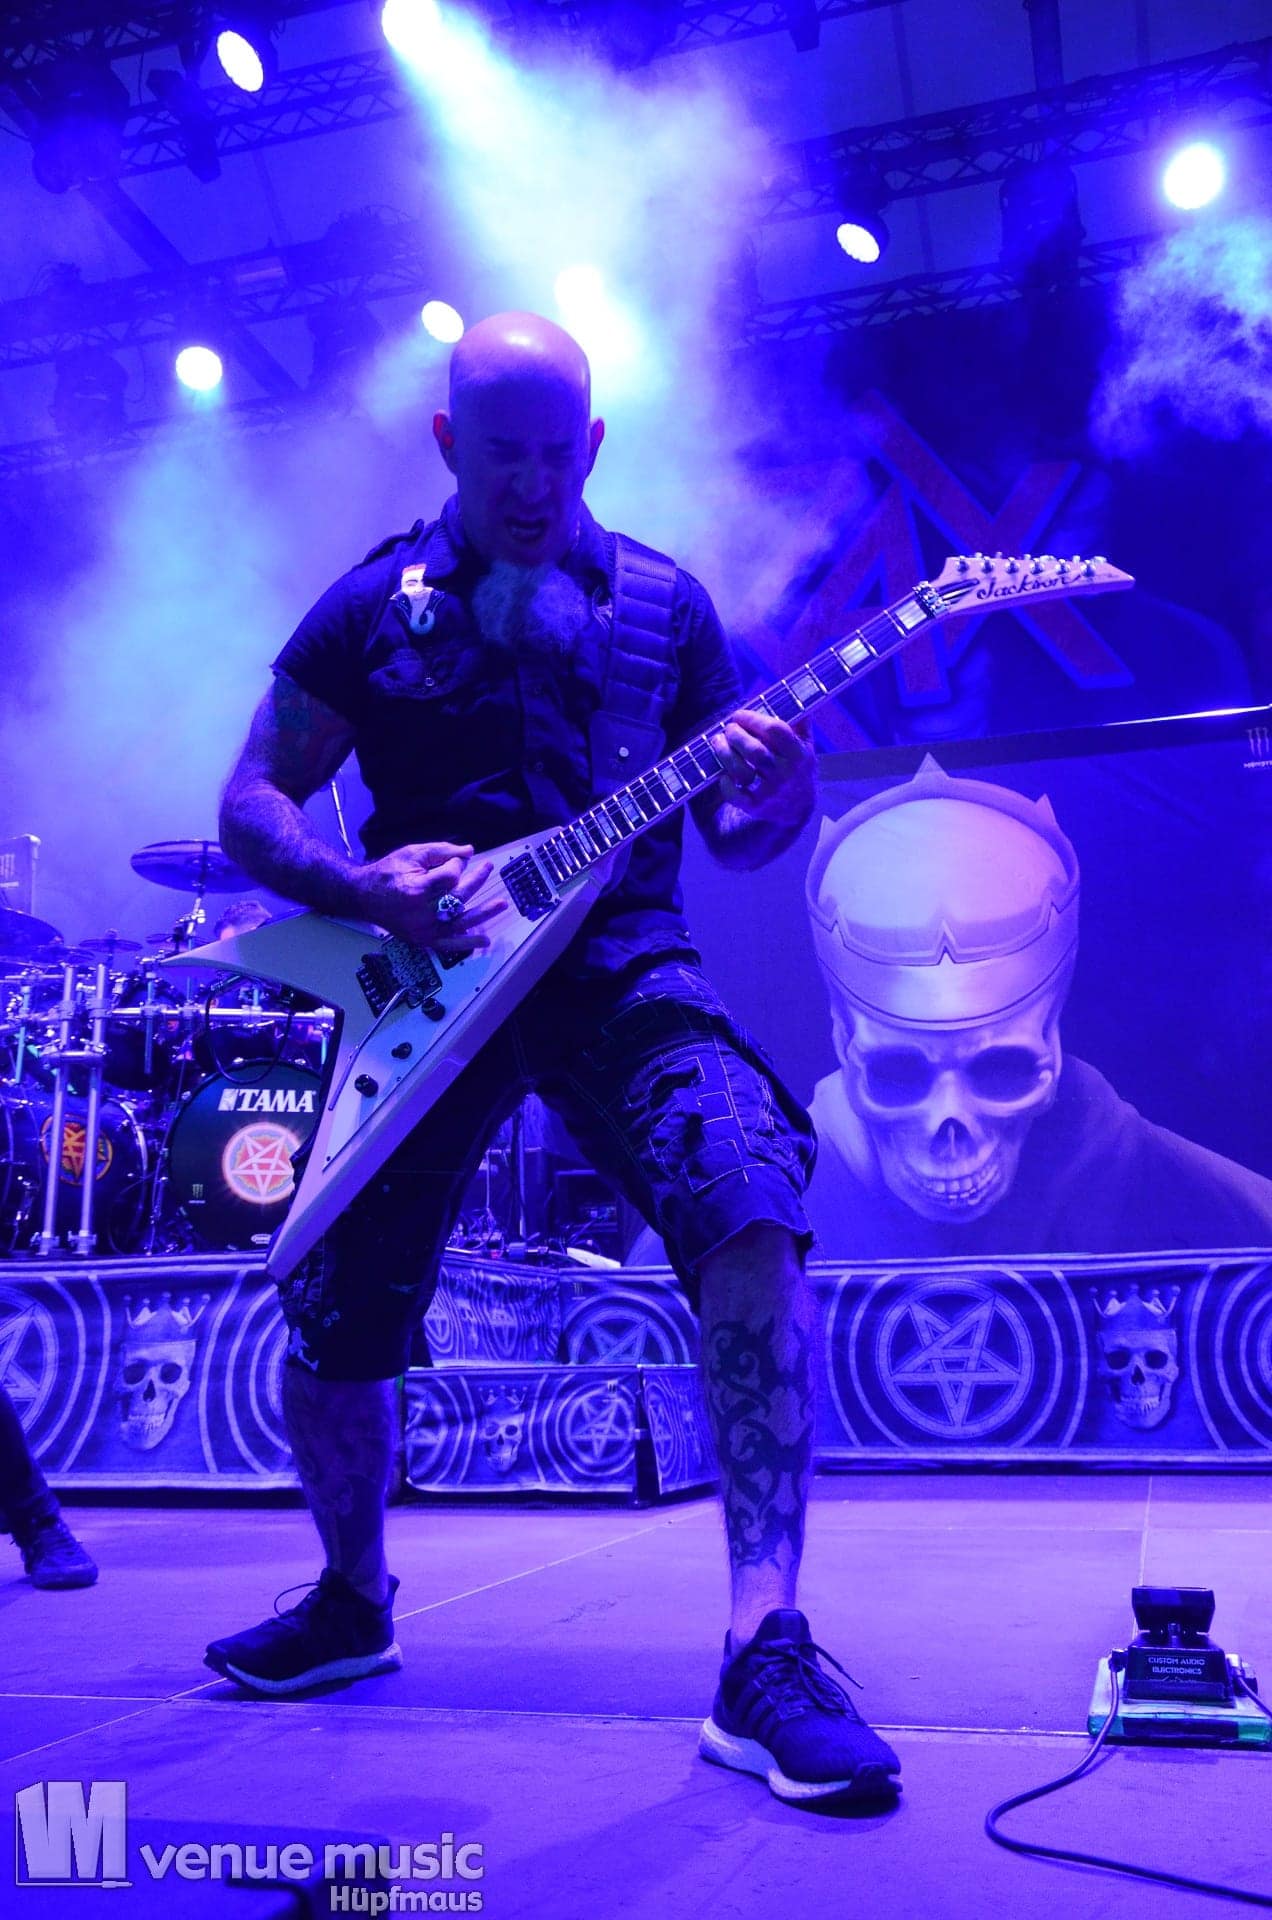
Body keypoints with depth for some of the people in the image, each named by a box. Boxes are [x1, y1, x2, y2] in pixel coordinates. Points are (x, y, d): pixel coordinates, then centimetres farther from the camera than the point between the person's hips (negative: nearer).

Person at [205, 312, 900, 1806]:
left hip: (615, 965, 0)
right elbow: (251, 807, 6)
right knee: (329, 1325, 2)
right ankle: (352, 1597, 32)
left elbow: (731, 833, 11)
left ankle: (765, 1651, -22)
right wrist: (365, 886, -14)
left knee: (751, 1207, -28)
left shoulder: (664, 605, 10)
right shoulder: (374, 605, 8)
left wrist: (776, 799, -13)